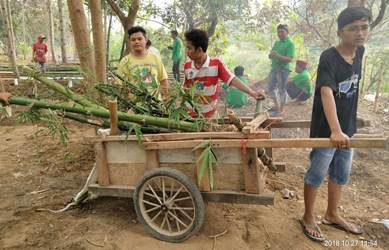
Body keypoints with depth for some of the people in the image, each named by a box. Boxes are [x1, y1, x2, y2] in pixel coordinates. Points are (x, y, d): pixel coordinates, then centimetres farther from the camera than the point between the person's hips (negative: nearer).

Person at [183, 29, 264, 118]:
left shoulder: (216, 63, -15)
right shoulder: (187, 66, -4)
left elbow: (232, 80, -20)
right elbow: (186, 88, 6)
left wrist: (252, 93, -30)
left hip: (209, 114, -2)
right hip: (189, 113, 2)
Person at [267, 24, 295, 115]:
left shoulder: (290, 44, -6)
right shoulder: (277, 43, 17)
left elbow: (290, 59, -16)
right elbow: (270, 55, 15)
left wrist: (278, 56, -28)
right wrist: (271, 55, -9)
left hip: (284, 69, -8)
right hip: (274, 68, 8)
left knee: (282, 89, -2)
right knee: (270, 88, 13)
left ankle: (280, 109, 8)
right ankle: (276, 106, 28)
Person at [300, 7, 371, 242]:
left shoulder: (360, 52, 4)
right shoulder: (329, 58, -20)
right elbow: (326, 92, -33)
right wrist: (335, 130, -44)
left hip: (347, 127, 8)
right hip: (326, 129, -8)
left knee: (341, 174, 18)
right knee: (317, 174, 5)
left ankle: (332, 215, 38)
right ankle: (308, 218, 24)